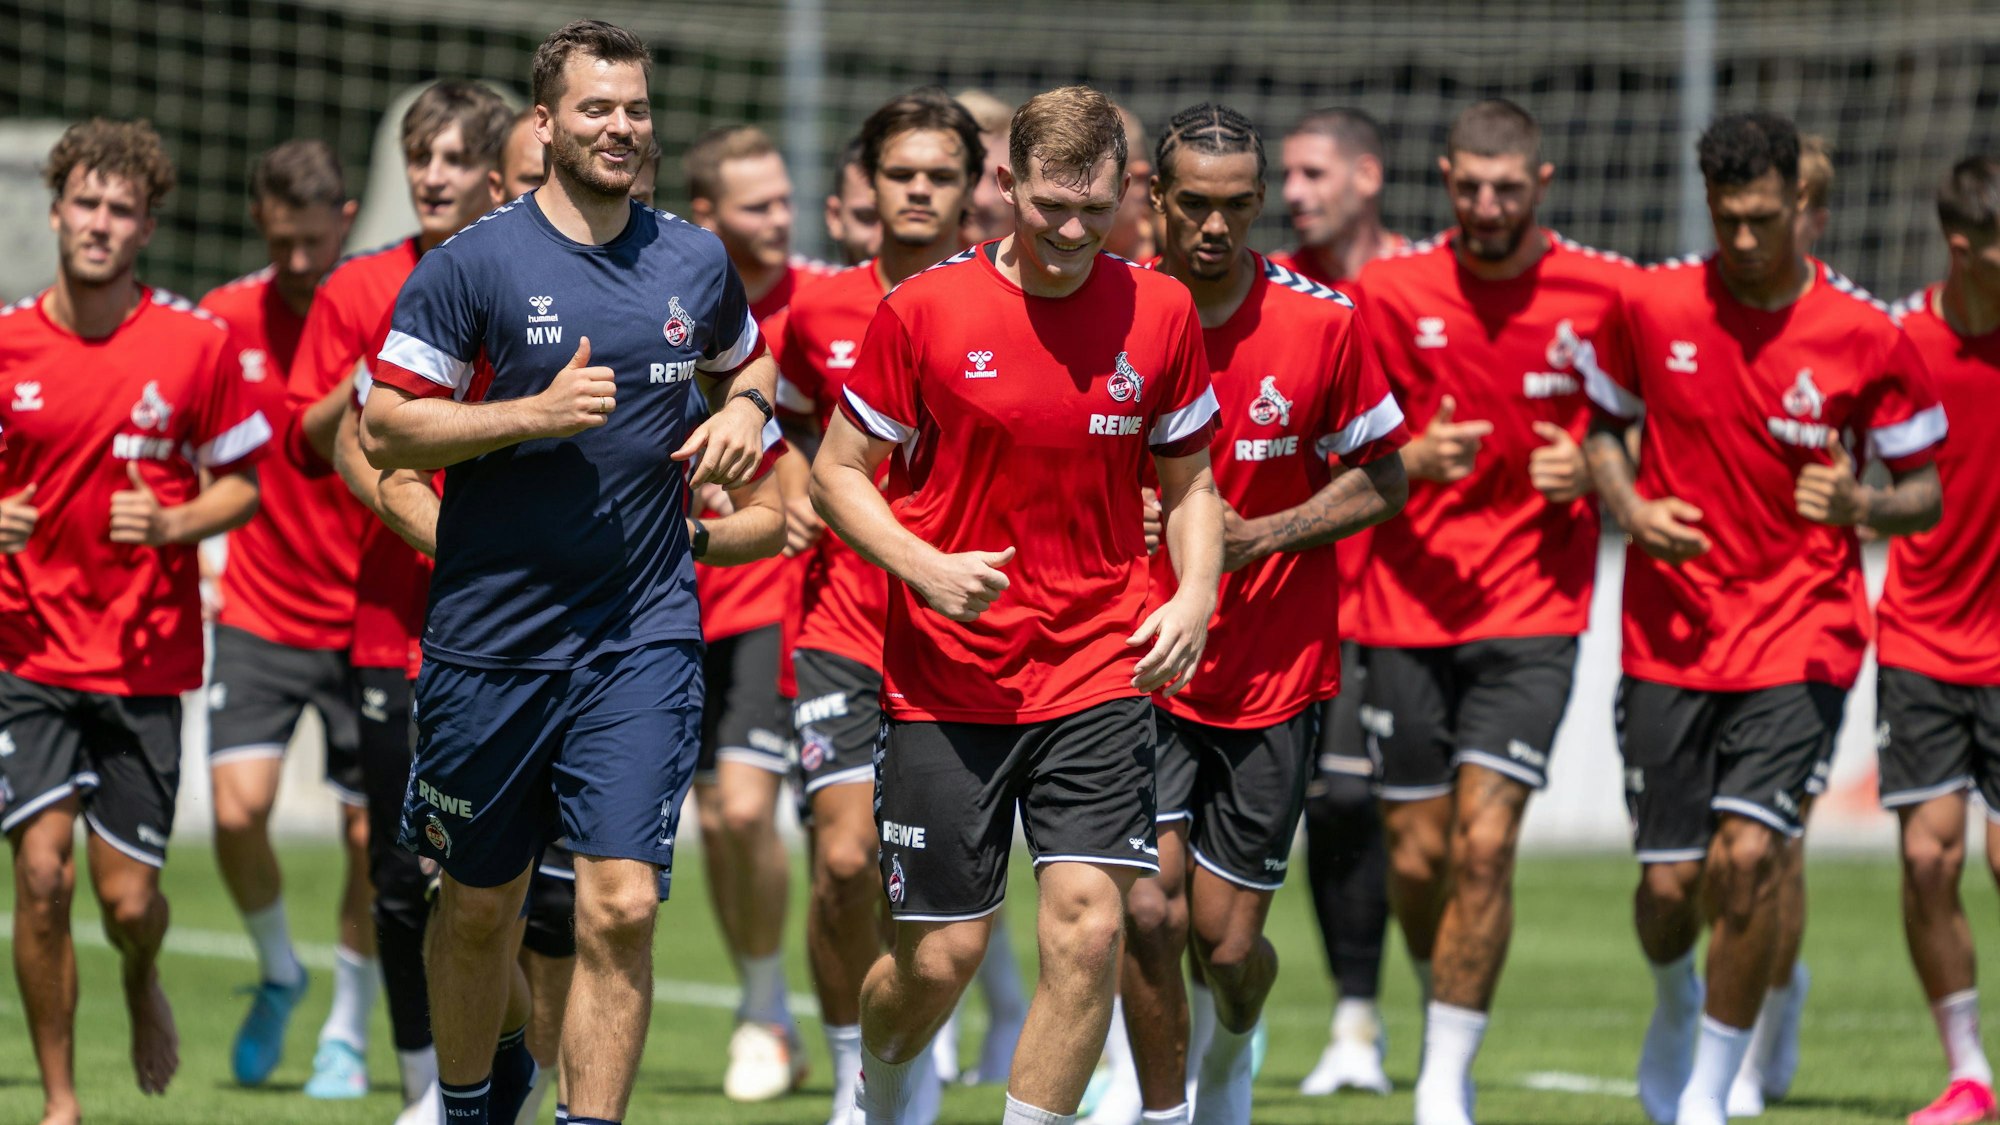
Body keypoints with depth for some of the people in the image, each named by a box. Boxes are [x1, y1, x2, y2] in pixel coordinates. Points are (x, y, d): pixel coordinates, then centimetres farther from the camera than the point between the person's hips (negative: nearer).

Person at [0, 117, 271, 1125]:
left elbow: (242, 484, 5)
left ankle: (142, 983, 38)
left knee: (129, 894, 0)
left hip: (148, 655, 0)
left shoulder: (197, 343, -3)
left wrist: (172, 523, -15)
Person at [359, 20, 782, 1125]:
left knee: (622, 907, -12)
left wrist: (744, 411, 3)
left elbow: (743, 361, 27)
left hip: (646, 636, 2)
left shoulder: (694, 261, 6)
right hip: (491, 635, -1)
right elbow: (384, 430, -8)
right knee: (480, 905, 13)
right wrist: (536, 413, -18)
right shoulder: (473, 264, -6)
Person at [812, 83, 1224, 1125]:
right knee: (941, 955, 2)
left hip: (1099, 675, 2)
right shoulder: (925, 311, -5)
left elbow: (1190, 483, 13)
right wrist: (925, 566, -15)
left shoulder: (1158, 313, 2)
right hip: (945, 678, -1)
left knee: (1088, 923, -15)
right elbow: (838, 472, 2)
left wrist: (1194, 595, -6)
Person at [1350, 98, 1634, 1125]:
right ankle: (1443, 1025, 32)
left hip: (1533, 615, -2)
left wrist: (1589, 474, -10)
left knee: (1485, 841, -13)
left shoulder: (1606, 296, -2)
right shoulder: (1391, 291, 0)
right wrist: (1417, 460, -15)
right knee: (1416, 857, 5)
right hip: (1408, 609, 2)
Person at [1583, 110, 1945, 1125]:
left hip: (1801, 633, -2)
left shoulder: (1867, 338, -5)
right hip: (1671, 633, 2)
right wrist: (1629, 509, -6)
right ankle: (1674, 1007, 39)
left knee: (1747, 854, -18)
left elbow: (1925, 493, 3)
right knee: (1670, 880, 2)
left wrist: (1861, 504, -20)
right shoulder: (1654, 307, -1)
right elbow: (1601, 423, 14)